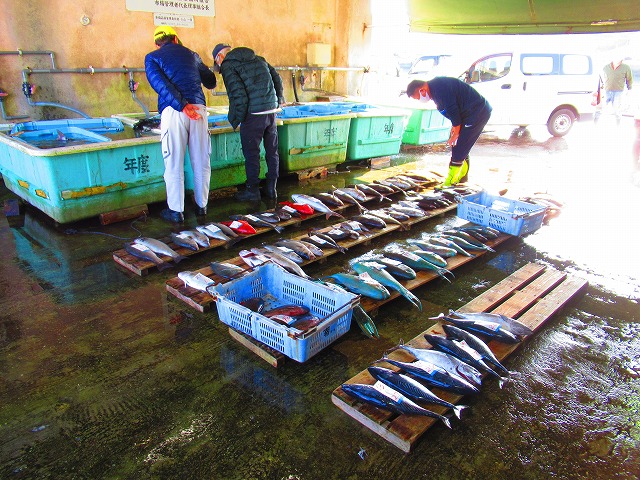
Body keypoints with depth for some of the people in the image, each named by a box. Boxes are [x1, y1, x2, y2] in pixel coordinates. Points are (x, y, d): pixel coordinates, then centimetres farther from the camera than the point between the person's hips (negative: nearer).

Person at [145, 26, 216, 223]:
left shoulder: (152, 57, 13)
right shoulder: (191, 55, 21)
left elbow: (160, 84, -6)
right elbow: (211, 82, 29)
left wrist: (182, 106, -14)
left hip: (172, 111, -2)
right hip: (198, 108, 3)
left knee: (174, 165, 2)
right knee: (201, 163, 10)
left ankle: (176, 211, 6)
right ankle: (201, 205, 19)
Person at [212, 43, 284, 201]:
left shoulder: (228, 65, -3)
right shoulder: (258, 59, 18)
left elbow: (238, 95, -13)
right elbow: (277, 79, 18)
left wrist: (236, 120, -4)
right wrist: (279, 100, 26)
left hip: (253, 114, -6)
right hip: (271, 111, 7)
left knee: (251, 154, 4)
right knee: (272, 151, 13)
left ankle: (252, 190, 13)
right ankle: (271, 188, 22)